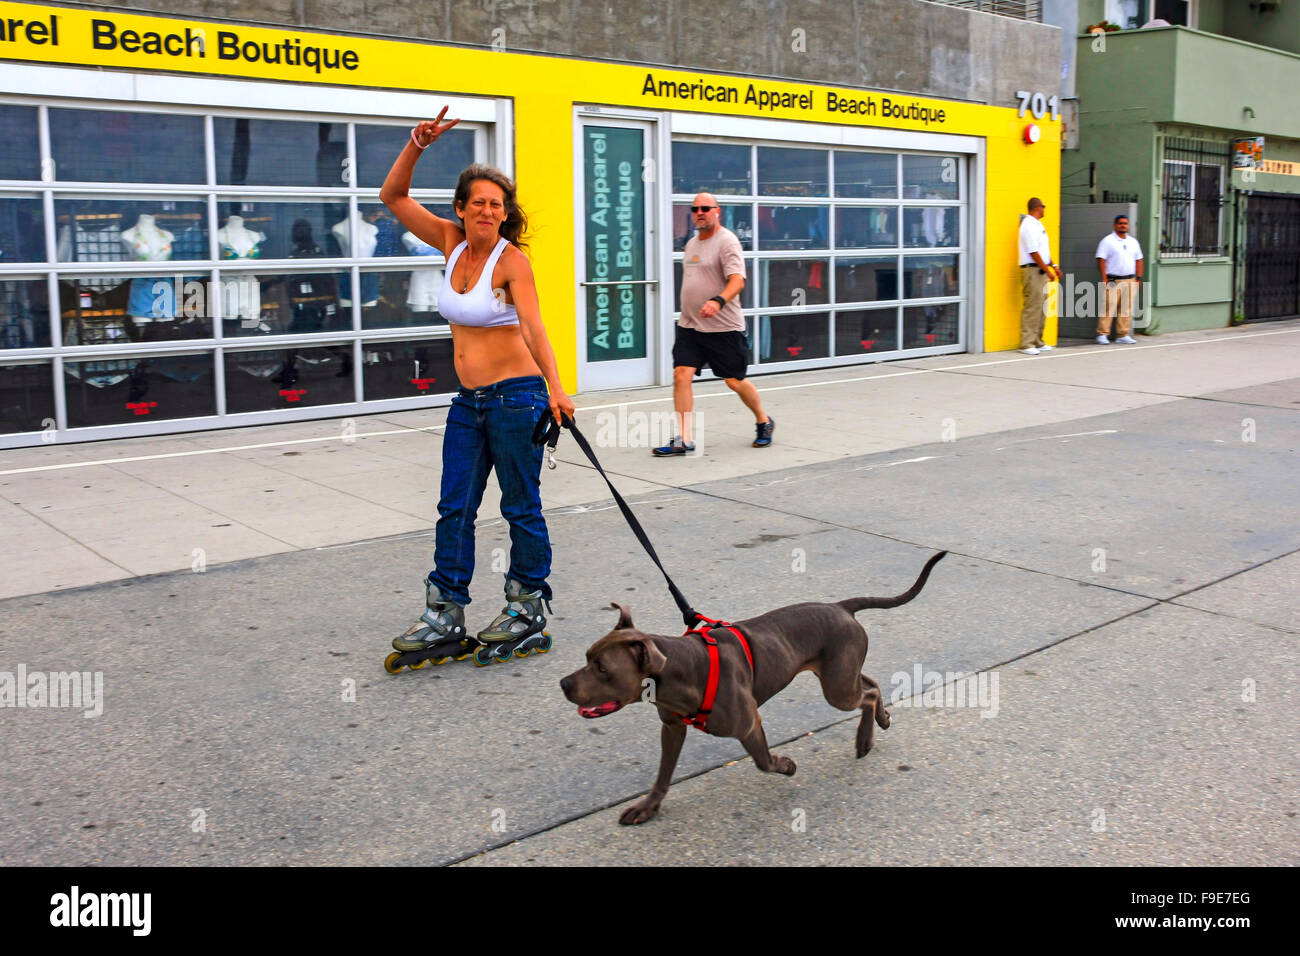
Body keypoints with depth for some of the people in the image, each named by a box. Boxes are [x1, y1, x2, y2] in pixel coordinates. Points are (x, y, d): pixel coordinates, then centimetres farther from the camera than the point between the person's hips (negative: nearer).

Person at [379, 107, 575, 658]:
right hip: (468, 400, 7)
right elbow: (393, 196, 8)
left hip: (515, 397, -6)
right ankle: (445, 617, 13)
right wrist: (417, 145, -7)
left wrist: (554, 387, -39)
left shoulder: (511, 260, -12)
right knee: (454, 508, 6)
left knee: (521, 507, 4)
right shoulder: (453, 243, 6)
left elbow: (532, 325, -26)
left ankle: (527, 609, 19)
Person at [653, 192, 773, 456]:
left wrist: (718, 301, -39)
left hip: (724, 327, -6)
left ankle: (764, 422, 29)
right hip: (689, 325, 7)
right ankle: (683, 439, -7)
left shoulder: (727, 241, -10)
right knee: (681, 375, -9)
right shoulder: (692, 243, 15)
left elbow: (737, 280, -23)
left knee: (735, 382, 3)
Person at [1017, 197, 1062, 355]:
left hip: (1041, 271, 10)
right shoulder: (1028, 226, -13)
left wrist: (1054, 267, 17)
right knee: (1032, 307, -10)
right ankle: (1026, 344, -9)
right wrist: (1047, 270, -17)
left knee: (1042, 307, 10)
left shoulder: (1038, 225, 18)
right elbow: (1034, 252, -18)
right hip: (1032, 270, -10)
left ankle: (1037, 342, 16)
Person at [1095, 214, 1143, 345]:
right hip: (1113, 281, -6)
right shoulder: (1107, 241, -1)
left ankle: (1123, 335, 9)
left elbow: (1138, 260, 19)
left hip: (1130, 281, 6)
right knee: (1108, 308, -9)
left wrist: (1138, 278, 10)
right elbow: (1101, 260, -8)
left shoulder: (1133, 242, 17)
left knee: (1127, 309, 5)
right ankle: (1102, 335, -5)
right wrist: (1104, 279, -14)